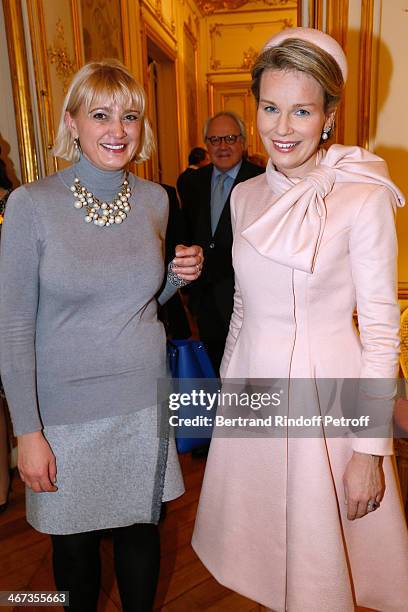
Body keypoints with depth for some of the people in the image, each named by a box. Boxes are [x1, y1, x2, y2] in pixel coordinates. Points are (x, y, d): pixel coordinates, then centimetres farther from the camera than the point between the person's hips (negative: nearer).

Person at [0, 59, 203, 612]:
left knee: (141, 530, 20)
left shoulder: (154, 199, 0)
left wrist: (181, 274, -7)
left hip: (144, 400, 3)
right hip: (67, 409, -2)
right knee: (75, 542, 19)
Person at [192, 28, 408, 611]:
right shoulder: (245, 196, 4)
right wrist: (229, 383, 14)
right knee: (260, 530, 23)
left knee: (320, 546, 15)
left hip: (324, 393, -5)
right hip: (252, 386, 5)